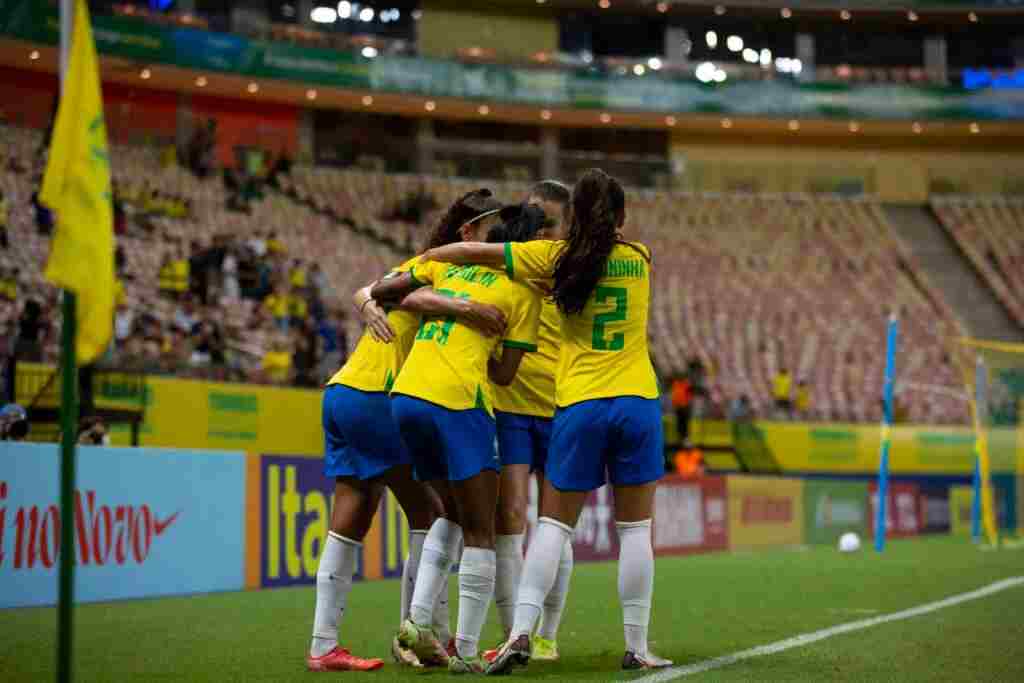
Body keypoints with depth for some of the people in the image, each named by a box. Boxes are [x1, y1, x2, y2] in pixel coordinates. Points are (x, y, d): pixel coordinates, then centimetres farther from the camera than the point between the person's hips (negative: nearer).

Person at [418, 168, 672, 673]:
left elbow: (472, 251, 3)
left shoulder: (557, 257, 1)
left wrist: (417, 261, 19)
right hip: (638, 403, 1)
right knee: (635, 528, 6)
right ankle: (637, 647, 6)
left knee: (553, 525, 6)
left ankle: (521, 632, -5)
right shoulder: (639, 259, 6)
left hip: (579, 405, -1)